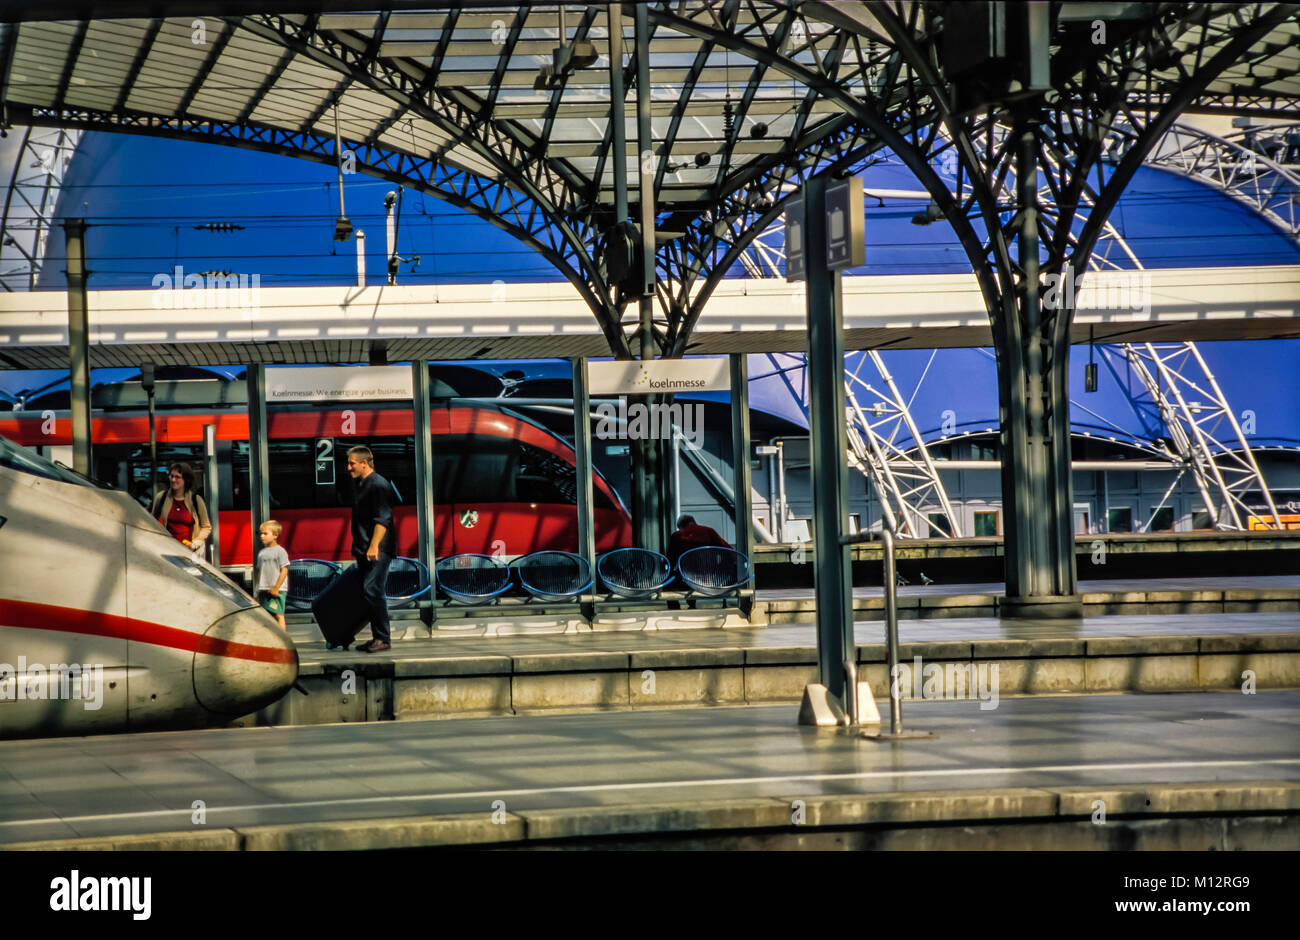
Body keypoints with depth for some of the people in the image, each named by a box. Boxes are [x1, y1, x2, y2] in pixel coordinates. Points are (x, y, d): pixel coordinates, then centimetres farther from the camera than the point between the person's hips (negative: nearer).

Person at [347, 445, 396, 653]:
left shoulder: (379, 485, -11)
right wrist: (358, 548, 25)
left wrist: (374, 546, -27)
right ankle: (377, 638, 14)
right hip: (364, 551, 10)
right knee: (367, 592, 9)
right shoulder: (361, 485, 19)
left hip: (378, 551, -10)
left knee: (372, 590, -16)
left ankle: (383, 639, -14)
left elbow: (382, 519, -20)